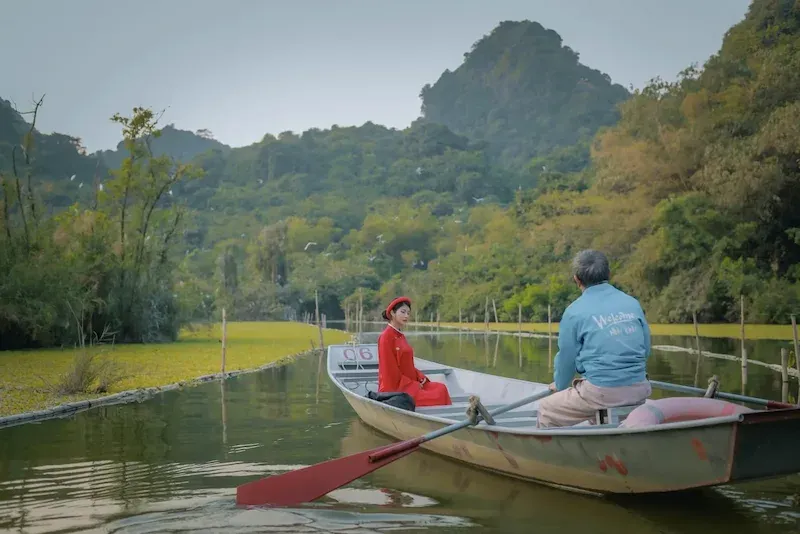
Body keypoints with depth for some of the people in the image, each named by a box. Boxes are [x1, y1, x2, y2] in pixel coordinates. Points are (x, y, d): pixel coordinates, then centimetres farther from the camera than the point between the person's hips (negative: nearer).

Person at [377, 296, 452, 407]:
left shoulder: (400, 336, 16)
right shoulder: (386, 337, -10)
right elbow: (391, 373, -14)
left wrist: (420, 378, 2)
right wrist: (414, 385, -12)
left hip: (408, 384, 8)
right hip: (395, 389, -8)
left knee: (441, 388, -12)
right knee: (439, 395, -22)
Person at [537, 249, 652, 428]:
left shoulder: (574, 312, -6)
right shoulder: (633, 303, 8)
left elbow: (567, 357, 3)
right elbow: (646, 349, 14)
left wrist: (560, 385, 22)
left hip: (602, 393, -6)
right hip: (639, 391, 6)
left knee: (546, 410, 14)